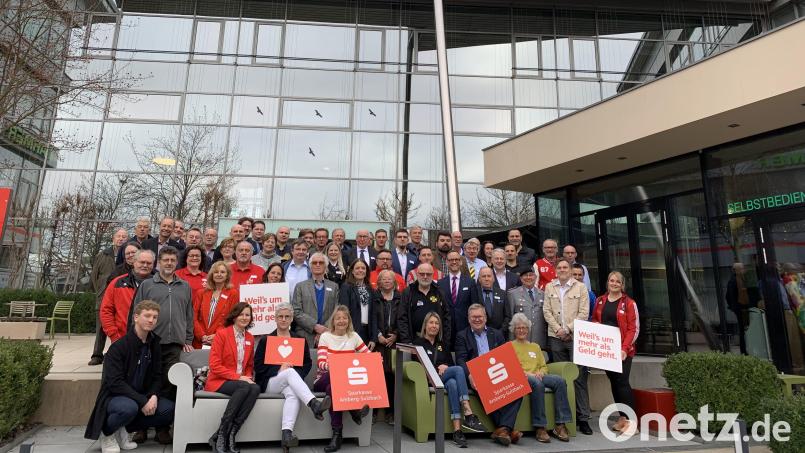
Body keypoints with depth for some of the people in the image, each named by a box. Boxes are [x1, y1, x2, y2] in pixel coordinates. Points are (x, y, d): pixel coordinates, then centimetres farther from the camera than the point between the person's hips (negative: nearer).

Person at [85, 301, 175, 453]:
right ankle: (107, 433, -3)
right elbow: (115, 382, -22)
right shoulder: (118, 347, -17)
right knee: (129, 407, -38)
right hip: (114, 397, -5)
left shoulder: (154, 345, 1)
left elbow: (157, 376, 5)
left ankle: (122, 430, 4)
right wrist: (142, 401, -27)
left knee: (168, 409, -17)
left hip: (142, 396, 6)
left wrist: (153, 396, -16)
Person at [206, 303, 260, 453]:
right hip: (219, 381, -5)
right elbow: (214, 365, -12)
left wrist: (248, 377, -4)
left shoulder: (250, 338, 10)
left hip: (242, 381, 5)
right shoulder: (222, 333, -7)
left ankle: (230, 434, -23)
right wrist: (238, 377, -19)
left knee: (256, 388, -28)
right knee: (244, 387, -33)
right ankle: (221, 436, -22)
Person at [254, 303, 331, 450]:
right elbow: (258, 366, 3)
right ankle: (315, 405, -52)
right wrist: (279, 368, -13)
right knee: (291, 371, -35)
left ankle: (287, 434, -47)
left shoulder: (300, 340, 17)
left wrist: (296, 373, -9)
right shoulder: (265, 340, 12)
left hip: (291, 381, 2)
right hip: (269, 381, -2)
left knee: (293, 393, -35)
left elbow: (307, 363, 11)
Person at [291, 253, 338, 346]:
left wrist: (325, 330, -8)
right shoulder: (300, 286, 8)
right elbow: (296, 312, -1)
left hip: (327, 337, 1)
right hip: (306, 338, -1)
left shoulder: (334, 286, 12)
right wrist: (315, 326, -11)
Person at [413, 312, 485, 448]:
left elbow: (452, 363, 18)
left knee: (452, 384, -35)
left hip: (446, 378, 4)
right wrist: (437, 368, -9)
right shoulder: (418, 342, 11)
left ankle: (457, 430, -44)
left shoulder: (442, 345, 25)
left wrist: (445, 367, -5)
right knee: (458, 369, -30)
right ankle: (469, 415, -39)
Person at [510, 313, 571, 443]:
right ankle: (540, 428, -32)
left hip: (538, 376, 5)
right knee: (537, 383, -38)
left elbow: (544, 366, 22)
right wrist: (527, 374, -13)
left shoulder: (535, 347, 28)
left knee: (560, 381, -25)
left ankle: (560, 425, -24)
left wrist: (540, 373, -3)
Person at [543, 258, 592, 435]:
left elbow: (584, 313, -2)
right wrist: (557, 329, -6)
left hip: (575, 336, -2)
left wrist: (568, 329, -9)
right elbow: (547, 311, 6)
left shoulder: (580, 287, 3)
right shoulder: (549, 287, 10)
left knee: (579, 376, -4)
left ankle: (583, 418, 3)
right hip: (556, 337, 2)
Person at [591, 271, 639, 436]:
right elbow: (594, 321, 17)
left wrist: (624, 348, -16)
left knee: (622, 381, -10)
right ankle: (622, 417, 20)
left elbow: (634, 329, -7)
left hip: (622, 350, -4)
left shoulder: (629, 303, -3)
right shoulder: (600, 301, 10)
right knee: (613, 382, 9)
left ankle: (631, 419, -1)